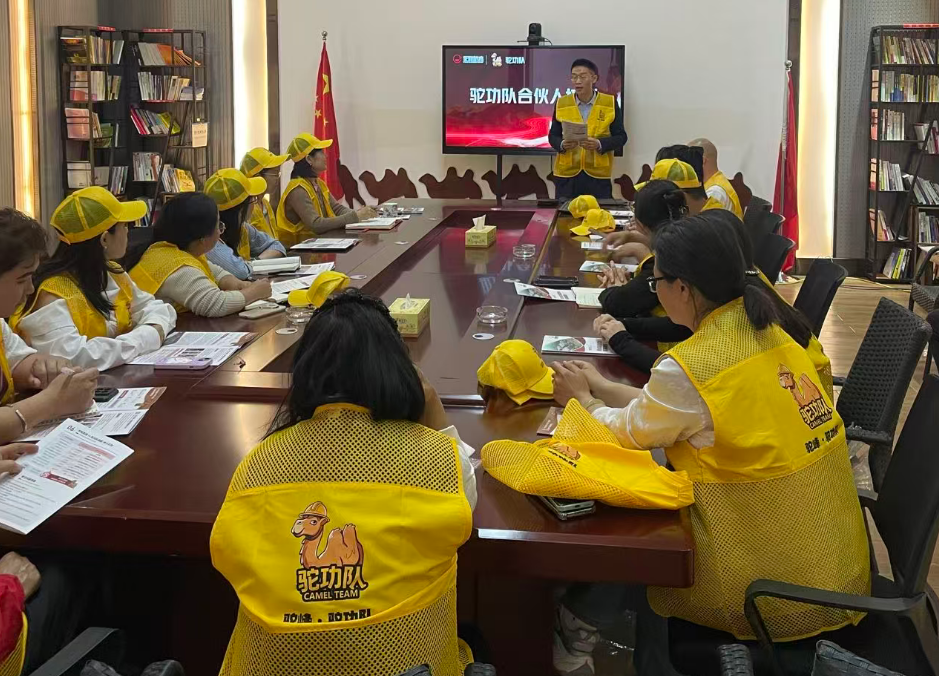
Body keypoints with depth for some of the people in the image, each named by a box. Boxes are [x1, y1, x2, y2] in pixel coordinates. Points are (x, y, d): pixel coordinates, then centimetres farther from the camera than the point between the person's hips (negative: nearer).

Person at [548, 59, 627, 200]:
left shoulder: (610, 103, 0)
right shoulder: (562, 103, 5)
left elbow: (620, 137, 1)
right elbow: (553, 136, 9)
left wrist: (599, 144, -17)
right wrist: (562, 145, -13)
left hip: (598, 175, -1)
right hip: (566, 175, 1)